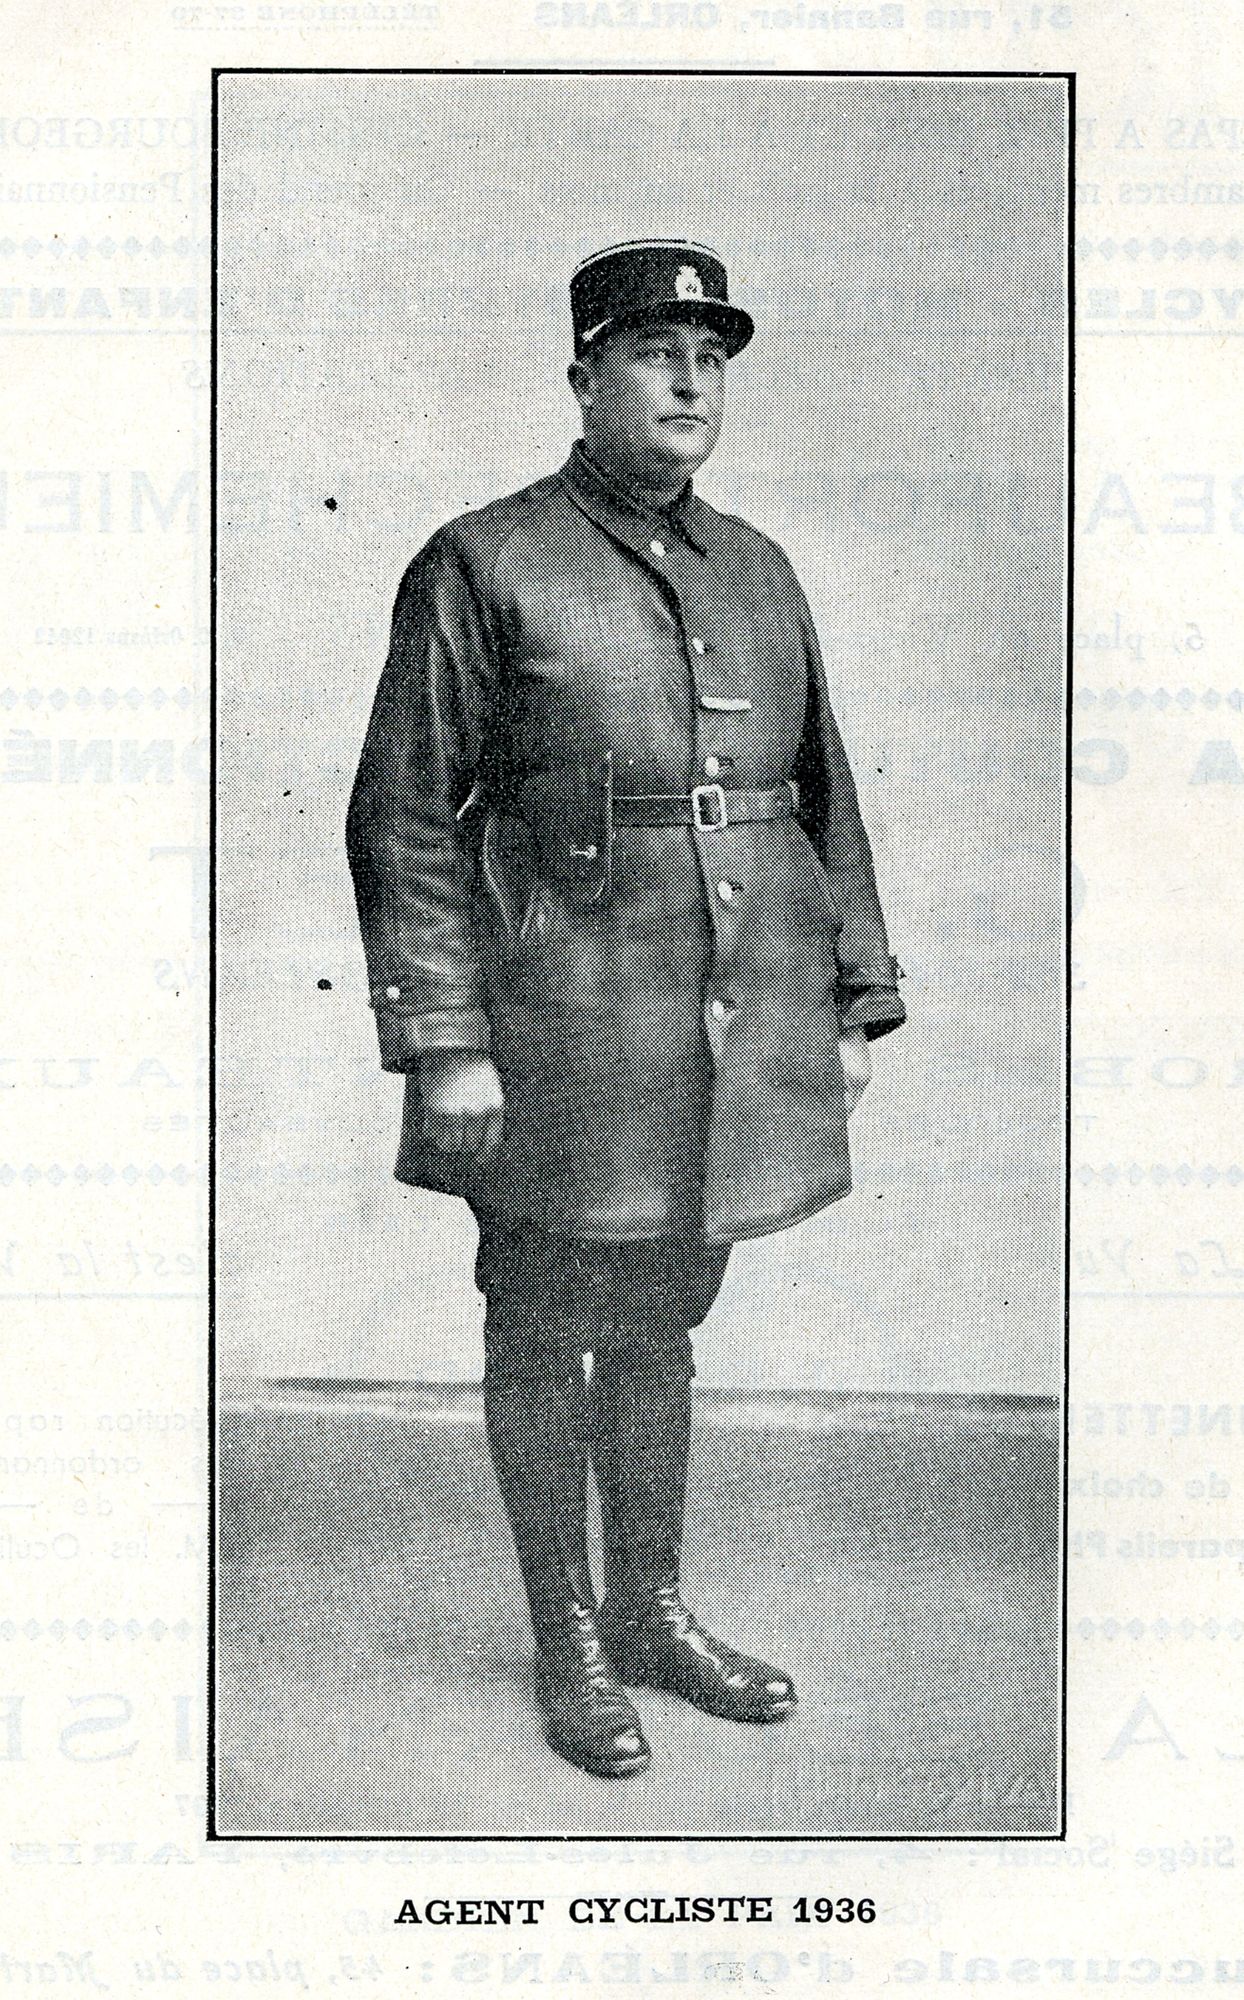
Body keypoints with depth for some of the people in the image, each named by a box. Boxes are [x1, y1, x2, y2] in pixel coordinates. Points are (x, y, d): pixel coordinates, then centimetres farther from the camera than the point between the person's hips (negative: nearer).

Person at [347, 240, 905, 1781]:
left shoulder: (758, 572, 12)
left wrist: (857, 1002, 12)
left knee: (663, 1326, 17)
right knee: (545, 1338, 7)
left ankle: (653, 1612, 32)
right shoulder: (480, 568, -6)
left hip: (733, 1040, 5)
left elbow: (824, 801, 17)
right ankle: (567, 1647, 22)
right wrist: (443, 1044, -14)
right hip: (560, 1036, -5)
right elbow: (404, 821, -9)